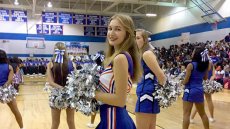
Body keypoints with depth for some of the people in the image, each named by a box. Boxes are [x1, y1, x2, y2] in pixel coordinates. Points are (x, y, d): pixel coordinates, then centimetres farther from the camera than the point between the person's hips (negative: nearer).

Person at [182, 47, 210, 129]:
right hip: (200, 90, 7)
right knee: (202, 113, 20)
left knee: (186, 114, -2)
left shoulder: (190, 65, -14)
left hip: (190, 90, -7)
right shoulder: (205, 65, 4)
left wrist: (181, 82, 5)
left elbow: (186, 81, -14)